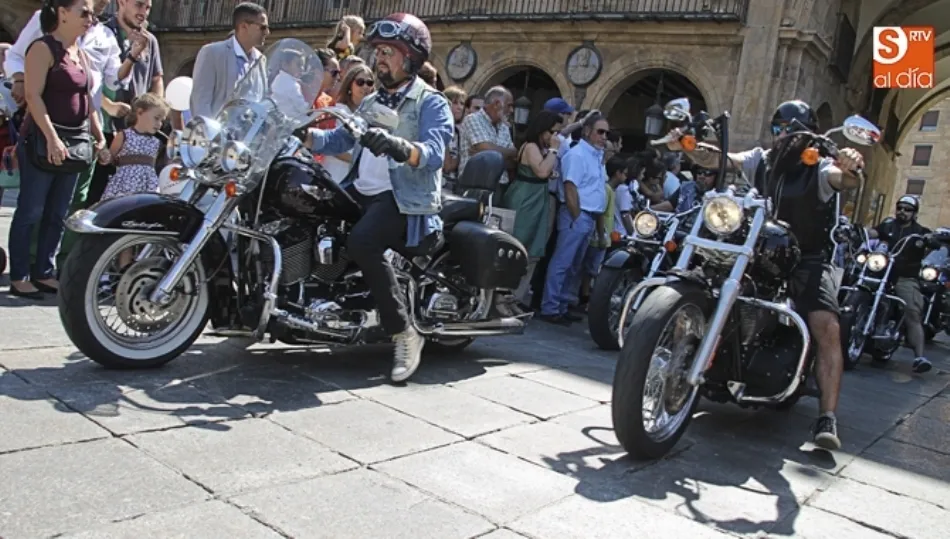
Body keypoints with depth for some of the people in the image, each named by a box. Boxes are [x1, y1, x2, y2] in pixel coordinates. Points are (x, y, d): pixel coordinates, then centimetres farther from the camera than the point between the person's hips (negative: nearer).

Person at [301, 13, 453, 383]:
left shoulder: (431, 103, -1)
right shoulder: (371, 102, 24)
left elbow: (433, 154, -19)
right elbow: (337, 140, 14)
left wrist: (395, 145, -38)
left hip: (404, 198, -8)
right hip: (362, 191, 8)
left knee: (361, 243, -33)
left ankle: (404, 333, -23)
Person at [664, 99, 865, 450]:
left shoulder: (818, 168, -3)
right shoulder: (761, 160, 7)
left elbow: (843, 178, -25)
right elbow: (717, 159, -7)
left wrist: (850, 167, -49)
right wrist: (686, 145, -26)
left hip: (808, 263, -4)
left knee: (827, 328, -23)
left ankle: (827, 418, -22)